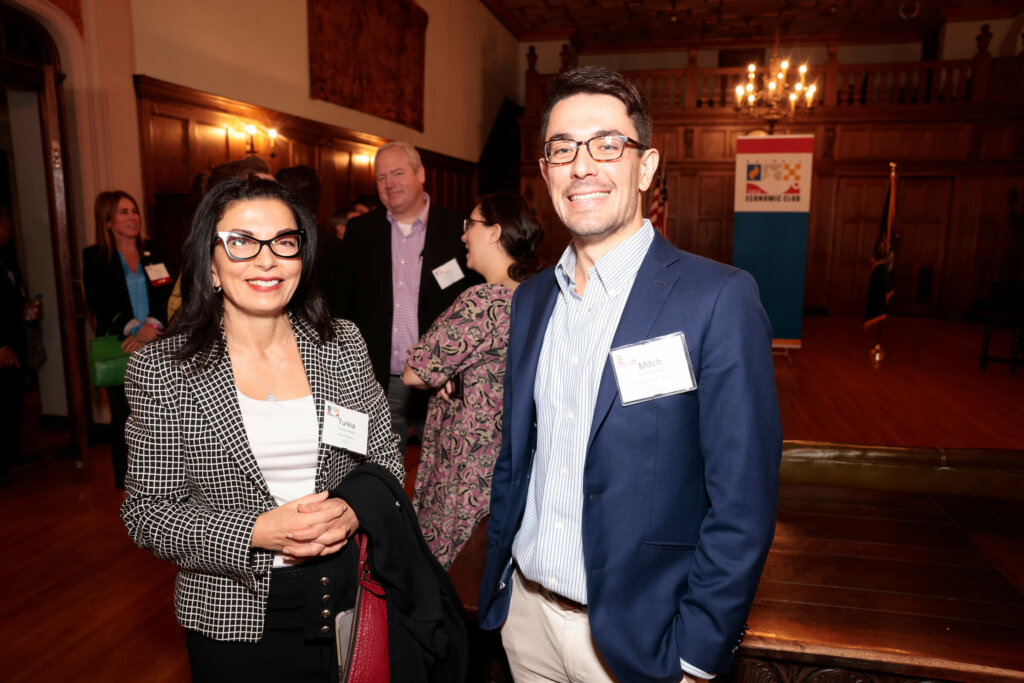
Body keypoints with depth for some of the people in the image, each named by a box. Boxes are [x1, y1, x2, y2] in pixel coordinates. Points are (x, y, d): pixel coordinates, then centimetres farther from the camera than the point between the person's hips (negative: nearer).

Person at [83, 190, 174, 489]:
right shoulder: (94, 257, 5)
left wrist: (152, 325, -16)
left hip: (156, 345, 1)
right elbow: (99, 304, -4)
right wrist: (133, 327, -19)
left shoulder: (155, 252, 9)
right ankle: (127, 485, 17)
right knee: (123, 416, 4)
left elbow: (168, 294, 0)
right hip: (118, 349, -1)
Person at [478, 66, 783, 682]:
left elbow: (742, 504, -16)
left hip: (632, 633, -5)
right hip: (524, 609, 5)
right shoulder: (531, 299, 2)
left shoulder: (719, 299, -16)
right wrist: (497, 576, 9)